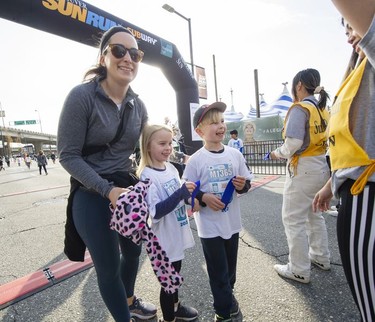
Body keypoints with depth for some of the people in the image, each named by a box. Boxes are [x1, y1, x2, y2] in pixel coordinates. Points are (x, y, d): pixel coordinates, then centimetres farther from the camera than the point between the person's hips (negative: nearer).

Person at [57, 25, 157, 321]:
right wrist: (108, 190, -22)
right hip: (92, 195, -6)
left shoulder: (138, 106, 1)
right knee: (108, 267, 6)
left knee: (133, 251, 24)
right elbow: (68, 155, -15)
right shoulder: (82, 96, -15)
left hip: (128, 189, 6)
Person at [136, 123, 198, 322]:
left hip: (177, 233, 8)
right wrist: (181, 193, -33)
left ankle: (175, 306, 50)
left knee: (175, 274, 26)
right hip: (165, 238, -7)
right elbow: (155, 212, -27)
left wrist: (188, 195, -8)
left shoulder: (171, 168, 1)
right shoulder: (147, 176, -22)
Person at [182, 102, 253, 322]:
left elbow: (246, 182, 7)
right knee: (218, 270, 11)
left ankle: (228, 295, 51)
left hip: (232, 222, 4)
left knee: (230, 266, 23)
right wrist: (204, 197, -24)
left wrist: (242, 185, -14)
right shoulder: (196, 160, -14)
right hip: (209, 225, -4)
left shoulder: (235, 154, -2)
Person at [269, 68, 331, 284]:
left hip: (303, 170, -9)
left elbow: (293, 143, -24)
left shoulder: (300, 109, -14)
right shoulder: (323, 110, 10)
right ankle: (321, 257, 37)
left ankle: (299, 270, 13)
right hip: (321, 167, 9)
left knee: (293, 219, 2)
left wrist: (278, 153, -5)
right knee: (314, 214, 22)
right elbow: (318, 139, 11)